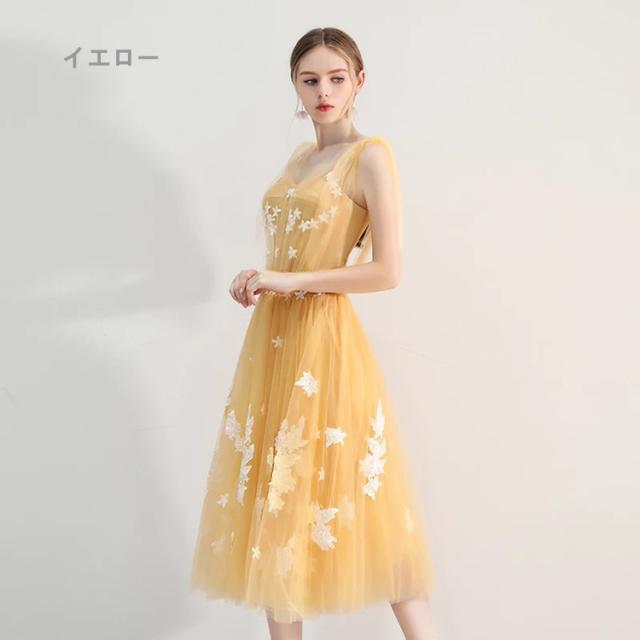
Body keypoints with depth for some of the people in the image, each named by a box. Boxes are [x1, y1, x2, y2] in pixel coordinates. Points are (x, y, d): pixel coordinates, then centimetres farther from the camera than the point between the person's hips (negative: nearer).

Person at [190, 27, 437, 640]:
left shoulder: (370, 156, -7)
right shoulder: (299, 157, 15)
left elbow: (386, 271, -15)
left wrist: (289, 281, -14)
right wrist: (256, 279, 2)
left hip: (324, 342, -7)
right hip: (272, 341, 7)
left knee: (344, 496, -2)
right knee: (274, 495, 9)